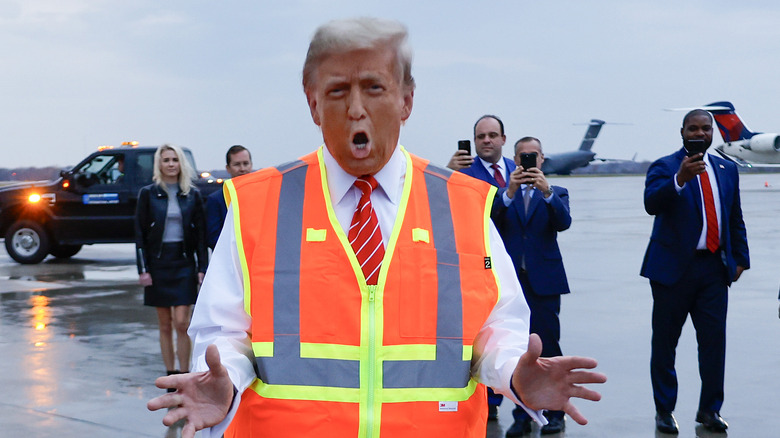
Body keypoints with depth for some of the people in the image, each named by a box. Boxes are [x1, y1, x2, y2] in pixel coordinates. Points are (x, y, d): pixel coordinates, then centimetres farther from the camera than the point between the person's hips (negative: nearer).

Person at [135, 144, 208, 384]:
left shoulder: (192, 194, 5)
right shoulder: (148, 193, 2)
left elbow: (201, 234, 5)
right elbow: (140, 233, 1)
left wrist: (202, 268, -2)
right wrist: (143, 269, -5)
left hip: (184, 263, 0)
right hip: (158, 263, 0)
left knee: (181, 323, -8)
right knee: (165, 325, 6)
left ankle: (184, 374, -1)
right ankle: (171, 374, 15)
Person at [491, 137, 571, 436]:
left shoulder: (555, 193, 10)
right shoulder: (502, 195, 11)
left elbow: (563, 222, -10)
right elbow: (490, 221, -9)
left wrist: (546, 191, -26)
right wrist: (509, 192, -24)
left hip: (544, 281, -1)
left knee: (547, 346, -2)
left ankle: (555, 412, 10)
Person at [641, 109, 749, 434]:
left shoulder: (727, 170, 14)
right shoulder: (664, 167, -2)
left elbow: (735, 218, 19)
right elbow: (651, 204, -21)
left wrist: (740, 258, 13)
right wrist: (680, 179, -35)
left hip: (714, 267, 4)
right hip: (674, 267, -3)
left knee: (714, 340, 1)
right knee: (665, 343, 3)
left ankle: (709, 409, 13)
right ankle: (664, 411, 14)